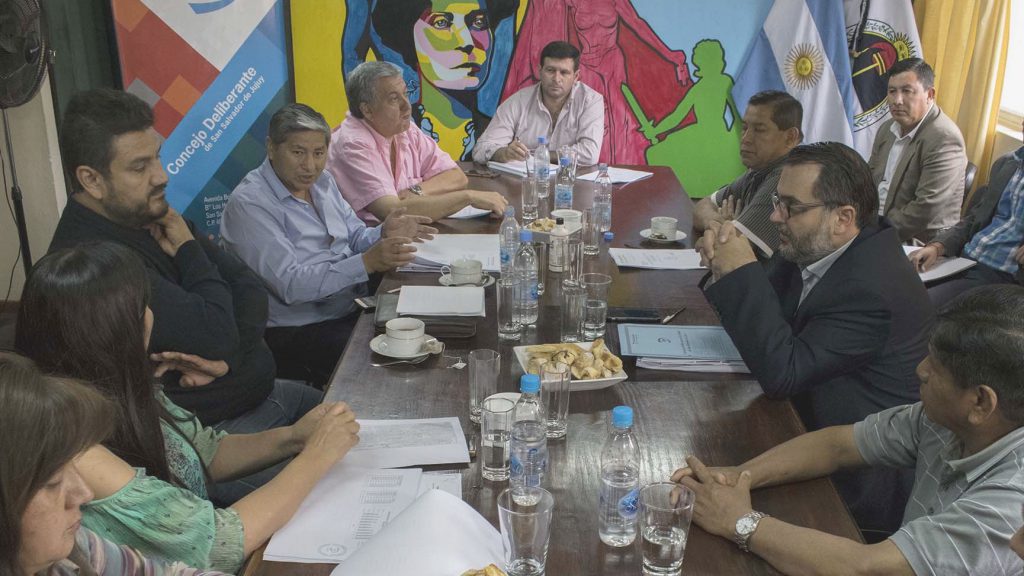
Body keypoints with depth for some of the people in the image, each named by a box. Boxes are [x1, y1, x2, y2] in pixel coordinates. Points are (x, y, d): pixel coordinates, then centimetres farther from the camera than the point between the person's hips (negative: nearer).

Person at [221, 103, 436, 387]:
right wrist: (367, 263, -31)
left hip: (355, 308, 8)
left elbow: (355, 239, 15)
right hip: (297, 330, -8)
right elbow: (290, 285, -23)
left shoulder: (321, 181, 10)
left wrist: (384, 234, -10)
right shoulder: (248, 203, -16)